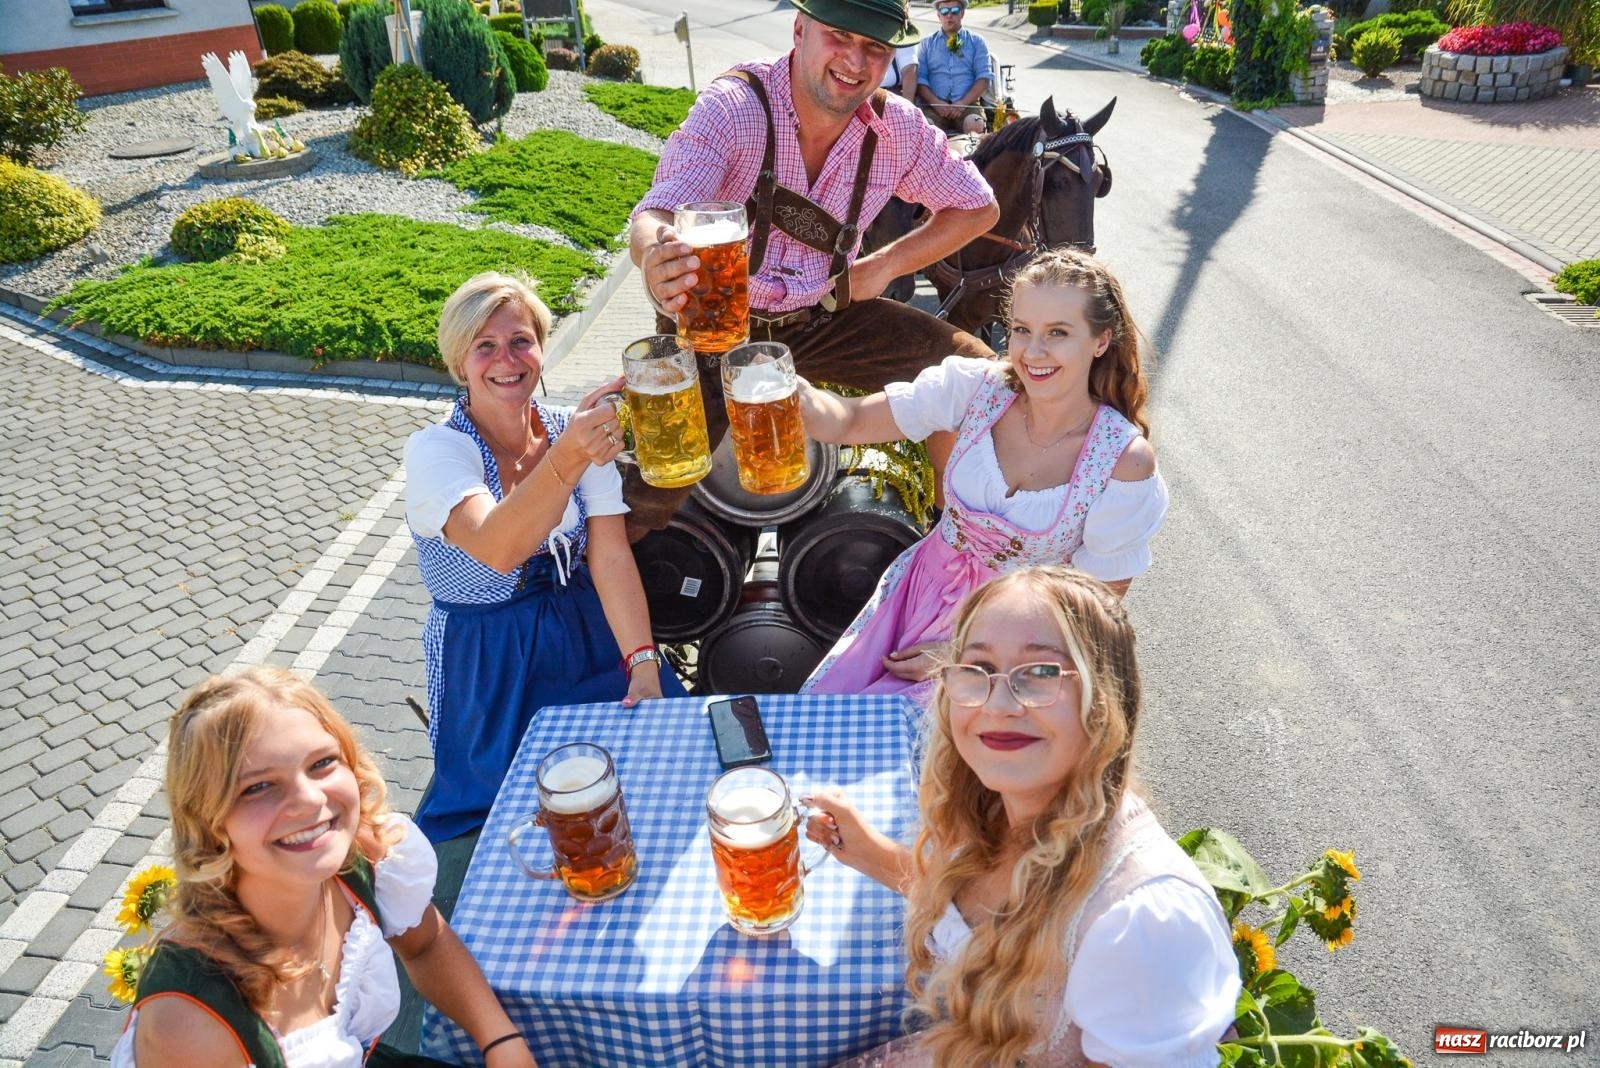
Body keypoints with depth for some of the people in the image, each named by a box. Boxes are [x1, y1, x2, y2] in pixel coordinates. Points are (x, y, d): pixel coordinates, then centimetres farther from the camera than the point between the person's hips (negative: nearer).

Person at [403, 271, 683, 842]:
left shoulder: (577, 430, -4)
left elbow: (611, 559, -9)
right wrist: (566, 460, -52)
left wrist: (644, 662, -22)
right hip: (488, 665, -3)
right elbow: (498, 548, -36)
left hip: (589, 636, 3)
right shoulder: (434, 451, -16)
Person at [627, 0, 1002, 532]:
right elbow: (657, 212, -29)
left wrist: (885, 264, -6)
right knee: (648, 496, -21)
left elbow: (977, 207, 7)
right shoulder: (733, 105, -18)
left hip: (824, 317, 4)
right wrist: (656, 259, -54)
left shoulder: (897, 127, -6)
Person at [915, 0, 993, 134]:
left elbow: (984, 77, 5)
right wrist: (936, 103, -11)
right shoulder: (926, 43, 17)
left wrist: (963, 103, -11)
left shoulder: (977, 42, 15)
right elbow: (920, 78, 7)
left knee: (976, 125, -32)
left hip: (968, 105, 0)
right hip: (934, 105, 0)